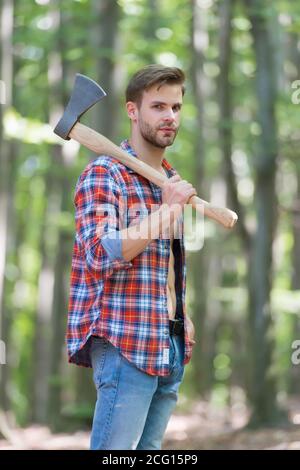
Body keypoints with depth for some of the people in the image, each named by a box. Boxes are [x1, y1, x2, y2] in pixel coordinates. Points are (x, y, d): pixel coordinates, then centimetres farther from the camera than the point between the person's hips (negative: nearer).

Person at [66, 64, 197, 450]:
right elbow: (102, 255, -20)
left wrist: (182, 315, 15)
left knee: (148, 449, 7)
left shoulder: (169, 179, 19)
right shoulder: (104, 174, -7)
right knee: (114, 448, -11)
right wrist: (167, 210, -19)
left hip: (170, 346, 8)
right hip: (125, 342, -8)